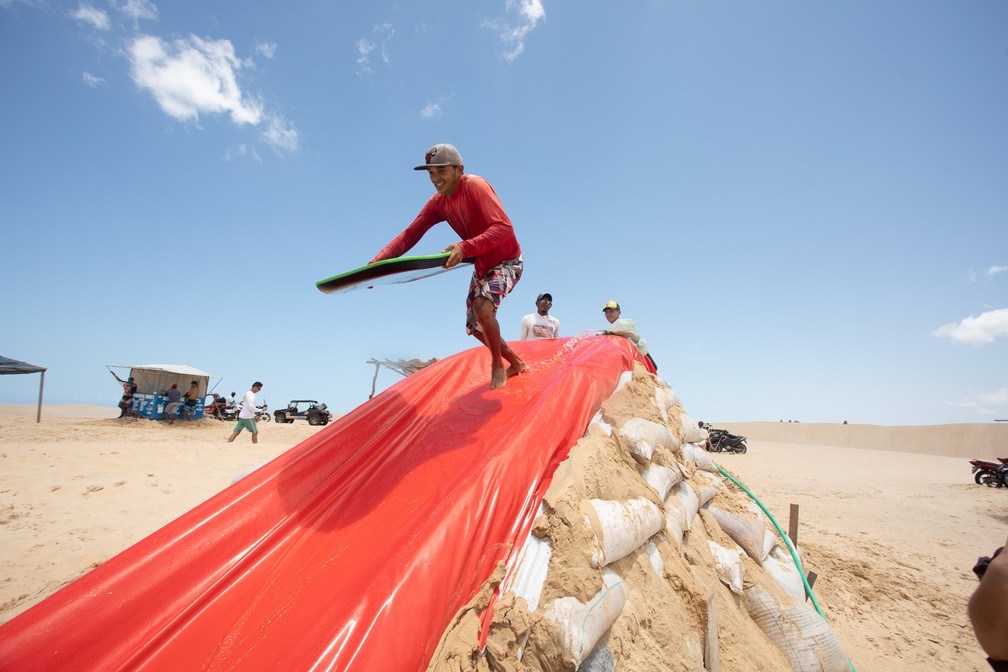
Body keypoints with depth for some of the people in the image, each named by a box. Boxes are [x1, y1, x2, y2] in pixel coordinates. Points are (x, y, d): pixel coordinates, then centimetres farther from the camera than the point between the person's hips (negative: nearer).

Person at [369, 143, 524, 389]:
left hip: (507, 262, -8)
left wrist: (464, 248, -46)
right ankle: (516, 363, 30)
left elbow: (504, 227, -35)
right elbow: (409, 235, -6)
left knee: (482, 307, -31)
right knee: (475, 327, 9)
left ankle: (498, 366, -6)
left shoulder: (475, 186, -24)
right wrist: (377, 262, -19)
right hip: (482, 267, 8)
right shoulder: (437, 203, -3)